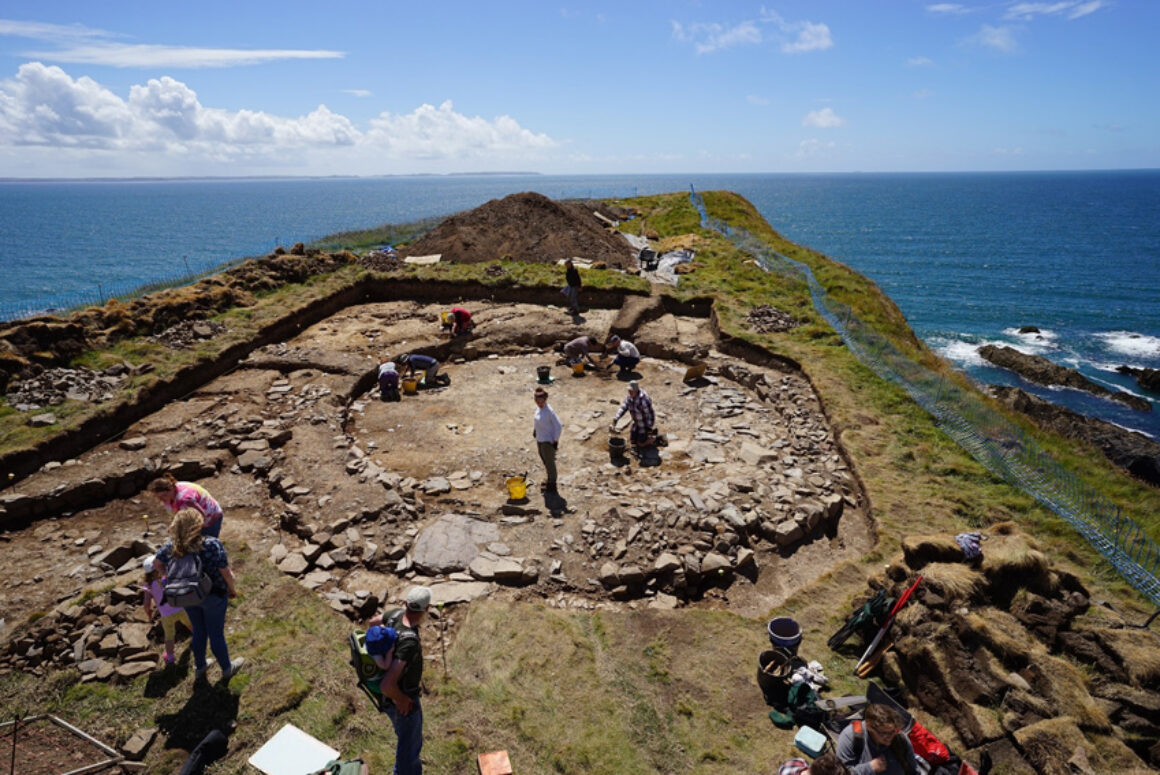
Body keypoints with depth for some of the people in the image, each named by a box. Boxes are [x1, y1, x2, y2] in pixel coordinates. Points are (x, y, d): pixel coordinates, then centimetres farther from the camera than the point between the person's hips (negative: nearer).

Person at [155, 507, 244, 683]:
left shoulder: (171, 546, -15)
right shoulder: (212, 544, -29)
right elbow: (226, 572, -22)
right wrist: (233, 589, -4)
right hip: (213, 597, -4)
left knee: (198, 631, 25)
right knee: (216, 634, 14)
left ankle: (199, 668, 44)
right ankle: (226, 669, 35)